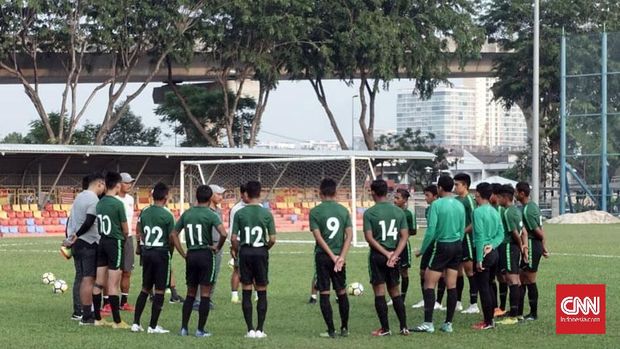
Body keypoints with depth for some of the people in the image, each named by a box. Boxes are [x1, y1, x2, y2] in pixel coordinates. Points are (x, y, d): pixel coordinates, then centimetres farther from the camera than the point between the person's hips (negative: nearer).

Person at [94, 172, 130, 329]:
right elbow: (125, 230, -6)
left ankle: (97, 318, 15)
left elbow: (98, 225, 7)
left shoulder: (99, 203, 4)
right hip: (115, 243, -6)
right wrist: (124, 237, 16)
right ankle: (117, 321, -3)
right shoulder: (117, 204, -12)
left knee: (99, 283, 10)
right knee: (113, 285, -5)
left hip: (101, 243, 6)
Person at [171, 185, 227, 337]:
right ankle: (200, 330, 1)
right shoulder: (210, 214, -9)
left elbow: (174, 234, 9)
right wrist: (218, 247, -4)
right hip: (206, 255, -5)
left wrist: (183, 254, 11)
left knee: (190, 293, 14)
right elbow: (223, 233, -22)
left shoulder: (187, 214, 7)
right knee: (205, 294, 1)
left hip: (191, 255, 5)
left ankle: (184, 328, 11)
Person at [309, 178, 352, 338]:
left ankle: (331, 330, -1)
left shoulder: (315, 211, -5)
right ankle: (344, 328, 17)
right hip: (339, 255, 3)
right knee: (342, 292, 14)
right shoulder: (343, 210, 4)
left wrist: (333, 256, -11)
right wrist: (341, 256, -9)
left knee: (324, 293, 1)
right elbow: (349, 235, -4)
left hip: (322, 256, -3)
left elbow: (318, 236, -11)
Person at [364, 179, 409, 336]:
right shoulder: (399, 212, 4)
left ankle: (385, 328, 1)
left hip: (377, 256, -4)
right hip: (393, 255, 4)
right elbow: (405, 236, -2)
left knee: (379, 292, 2)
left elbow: (369, 238, -13)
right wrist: (394, 255, -9)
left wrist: (386, 253, -11)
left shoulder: (369, 213, -8)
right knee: (395, 291, 13)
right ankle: (404, 327, 9)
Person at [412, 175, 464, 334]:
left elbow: (431, 230, -13)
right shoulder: (460, 205, 6)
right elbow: (462, 230, 12)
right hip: (457, 245, 6)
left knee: (429, 284, -2)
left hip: (442, 246, -6)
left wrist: (422, 250, -4)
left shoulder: (437, 204, -11)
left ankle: (428, 323, -9)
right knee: (452, 285, 7)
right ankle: (448, 324, 9)